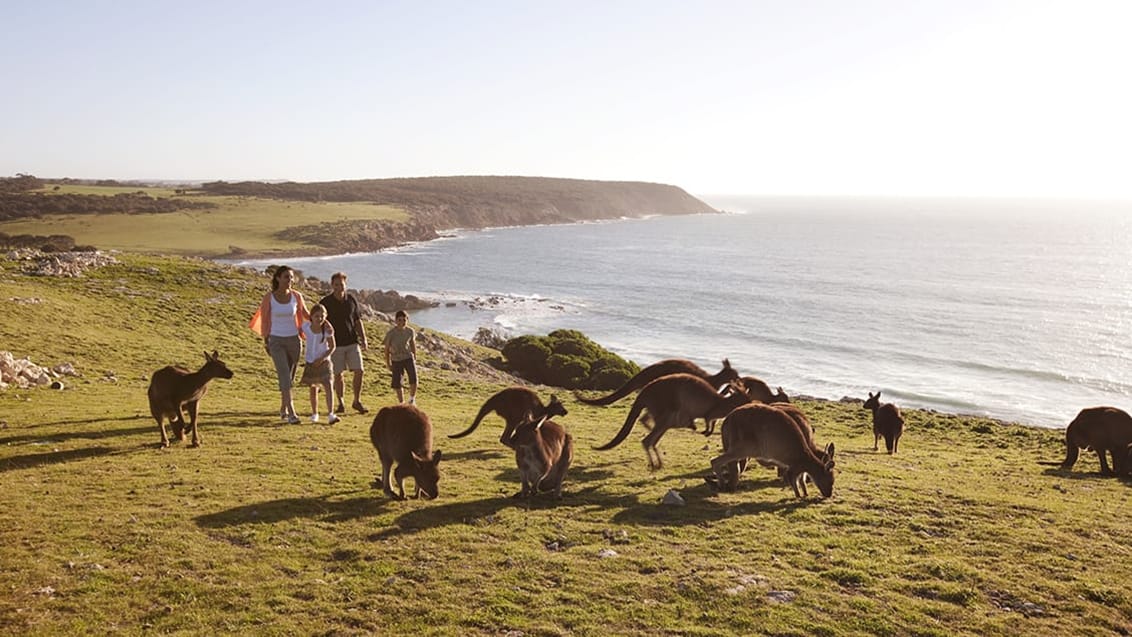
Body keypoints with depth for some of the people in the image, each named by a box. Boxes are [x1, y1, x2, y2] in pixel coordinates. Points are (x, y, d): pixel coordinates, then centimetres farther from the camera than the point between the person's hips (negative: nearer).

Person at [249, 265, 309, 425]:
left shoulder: (296, 296, -3)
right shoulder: (268, 298, -8)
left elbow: (305, 314, 13)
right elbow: (265, 320, 2)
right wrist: (266, 342, 6)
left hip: (294, 340, 3)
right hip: (276, 341, -3)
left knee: (289, 376, 12)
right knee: (285, 375, -15)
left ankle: (283, 408, 32)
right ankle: (291, 413, -16)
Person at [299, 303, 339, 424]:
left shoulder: (327, 330, -17)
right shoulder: (306, 326, -12)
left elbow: (332, 347, -10)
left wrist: (322, 358, -20)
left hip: (323, 361, -3)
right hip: (310, 362, 3)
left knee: (328, 386, -17)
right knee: (313, 389, 13)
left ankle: (330, 414, -23)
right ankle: (314, 413, 29)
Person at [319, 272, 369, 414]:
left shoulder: (351, 300, 5)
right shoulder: (326, 302, -4)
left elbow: (358, 321, 12)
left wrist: (363, 340, 6)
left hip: (352, 342, 2)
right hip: (335, 344, -2)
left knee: (359, 371, -4)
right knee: (338, 375, 2)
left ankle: (357, 401, 9)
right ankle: (341, 403, 17)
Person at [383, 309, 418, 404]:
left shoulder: (411, 331, -7)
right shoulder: (391, 333, -15)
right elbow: (387, 348, -4)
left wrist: (415, 358, 17)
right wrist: (388, 363, -2)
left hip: (408, 358, 1)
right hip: (396, 360, -1)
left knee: (413, 379, -17)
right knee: (396, 383, -1)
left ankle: (412, 399, 4)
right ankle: (402, 403, 17)